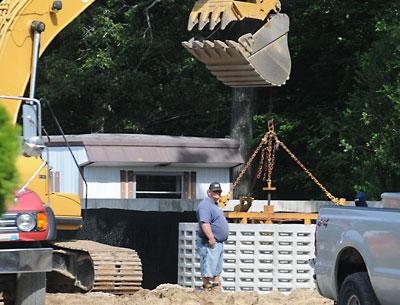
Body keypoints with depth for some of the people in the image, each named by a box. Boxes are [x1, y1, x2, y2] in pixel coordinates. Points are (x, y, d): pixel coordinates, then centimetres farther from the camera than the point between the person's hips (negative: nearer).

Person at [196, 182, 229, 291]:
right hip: (210, 244, -11)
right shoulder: (206, 205, -14)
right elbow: (204, 223, -25)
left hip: (218, 243, 11)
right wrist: (211, 238, -30)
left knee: (217, 270, 14)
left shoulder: (215, 205, 20)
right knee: (208, 268, -9)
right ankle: (207, 288, -8)